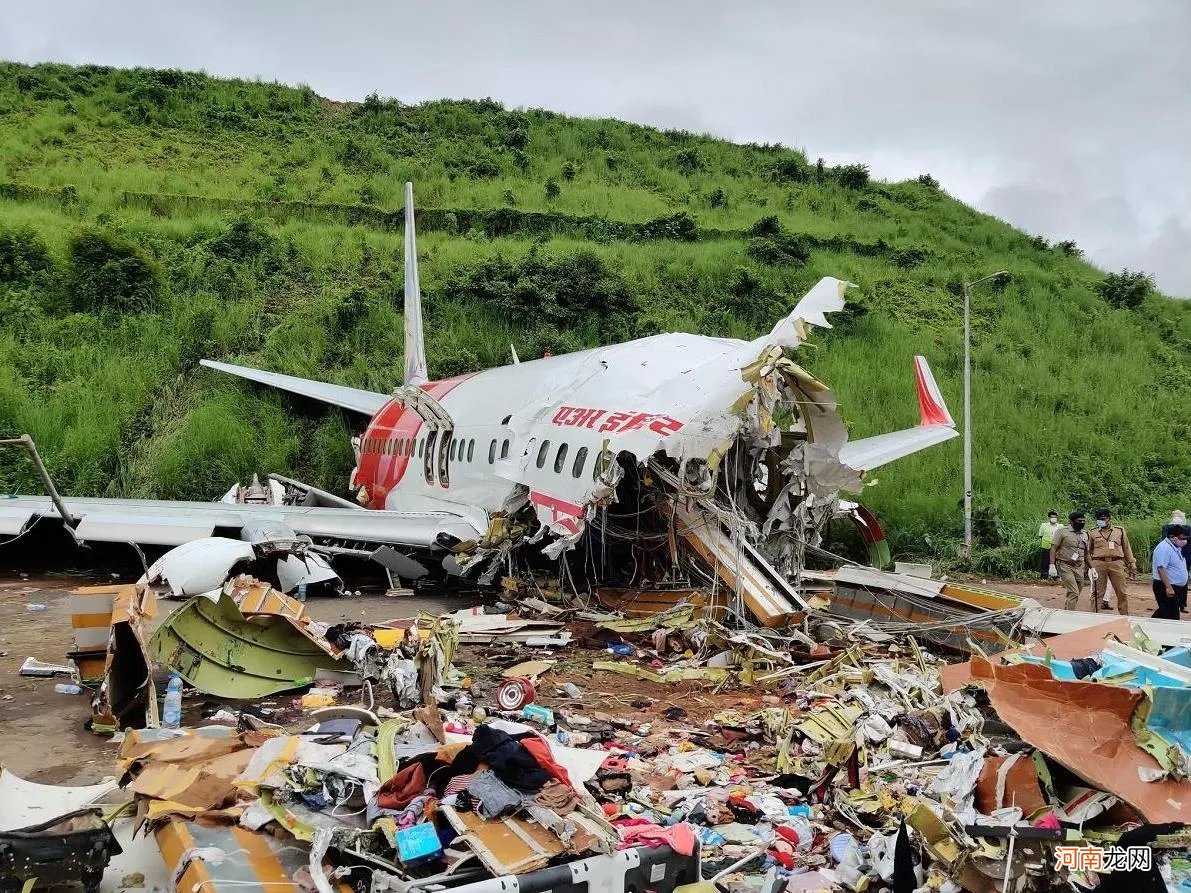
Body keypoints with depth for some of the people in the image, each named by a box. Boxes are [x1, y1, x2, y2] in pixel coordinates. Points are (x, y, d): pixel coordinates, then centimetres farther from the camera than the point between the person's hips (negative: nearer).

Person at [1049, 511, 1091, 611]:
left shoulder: (1085, 535, 16)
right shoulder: (1062, 532, -2)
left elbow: (1086, 553, 22)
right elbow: (1053, 548, -7)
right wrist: (1052, 565, -16)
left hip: (1079, 568, 6)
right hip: (1065, 566, -6)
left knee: (1075, 594, 5)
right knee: (1074, 593, -16)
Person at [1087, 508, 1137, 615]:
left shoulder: (1120, 530, 9)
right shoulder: (1092, 532, 7)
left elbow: (1126, 549, 13)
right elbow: (1088, 551, 12)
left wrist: (1132, 565, 10)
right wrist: (1091, 566, 3)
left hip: (1117, 563, 1)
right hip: (1099, 564, -1)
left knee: (1122, 592, 4)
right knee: (1097, 593, 2)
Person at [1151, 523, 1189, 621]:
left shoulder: (1176, 547, 13)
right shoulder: (1164, 548, -19)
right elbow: (1161, 569, -25)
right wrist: (1168, 587, -29)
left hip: (1175, 587, 10)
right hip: (1166, 587, -10)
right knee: (1171, 616, -7)